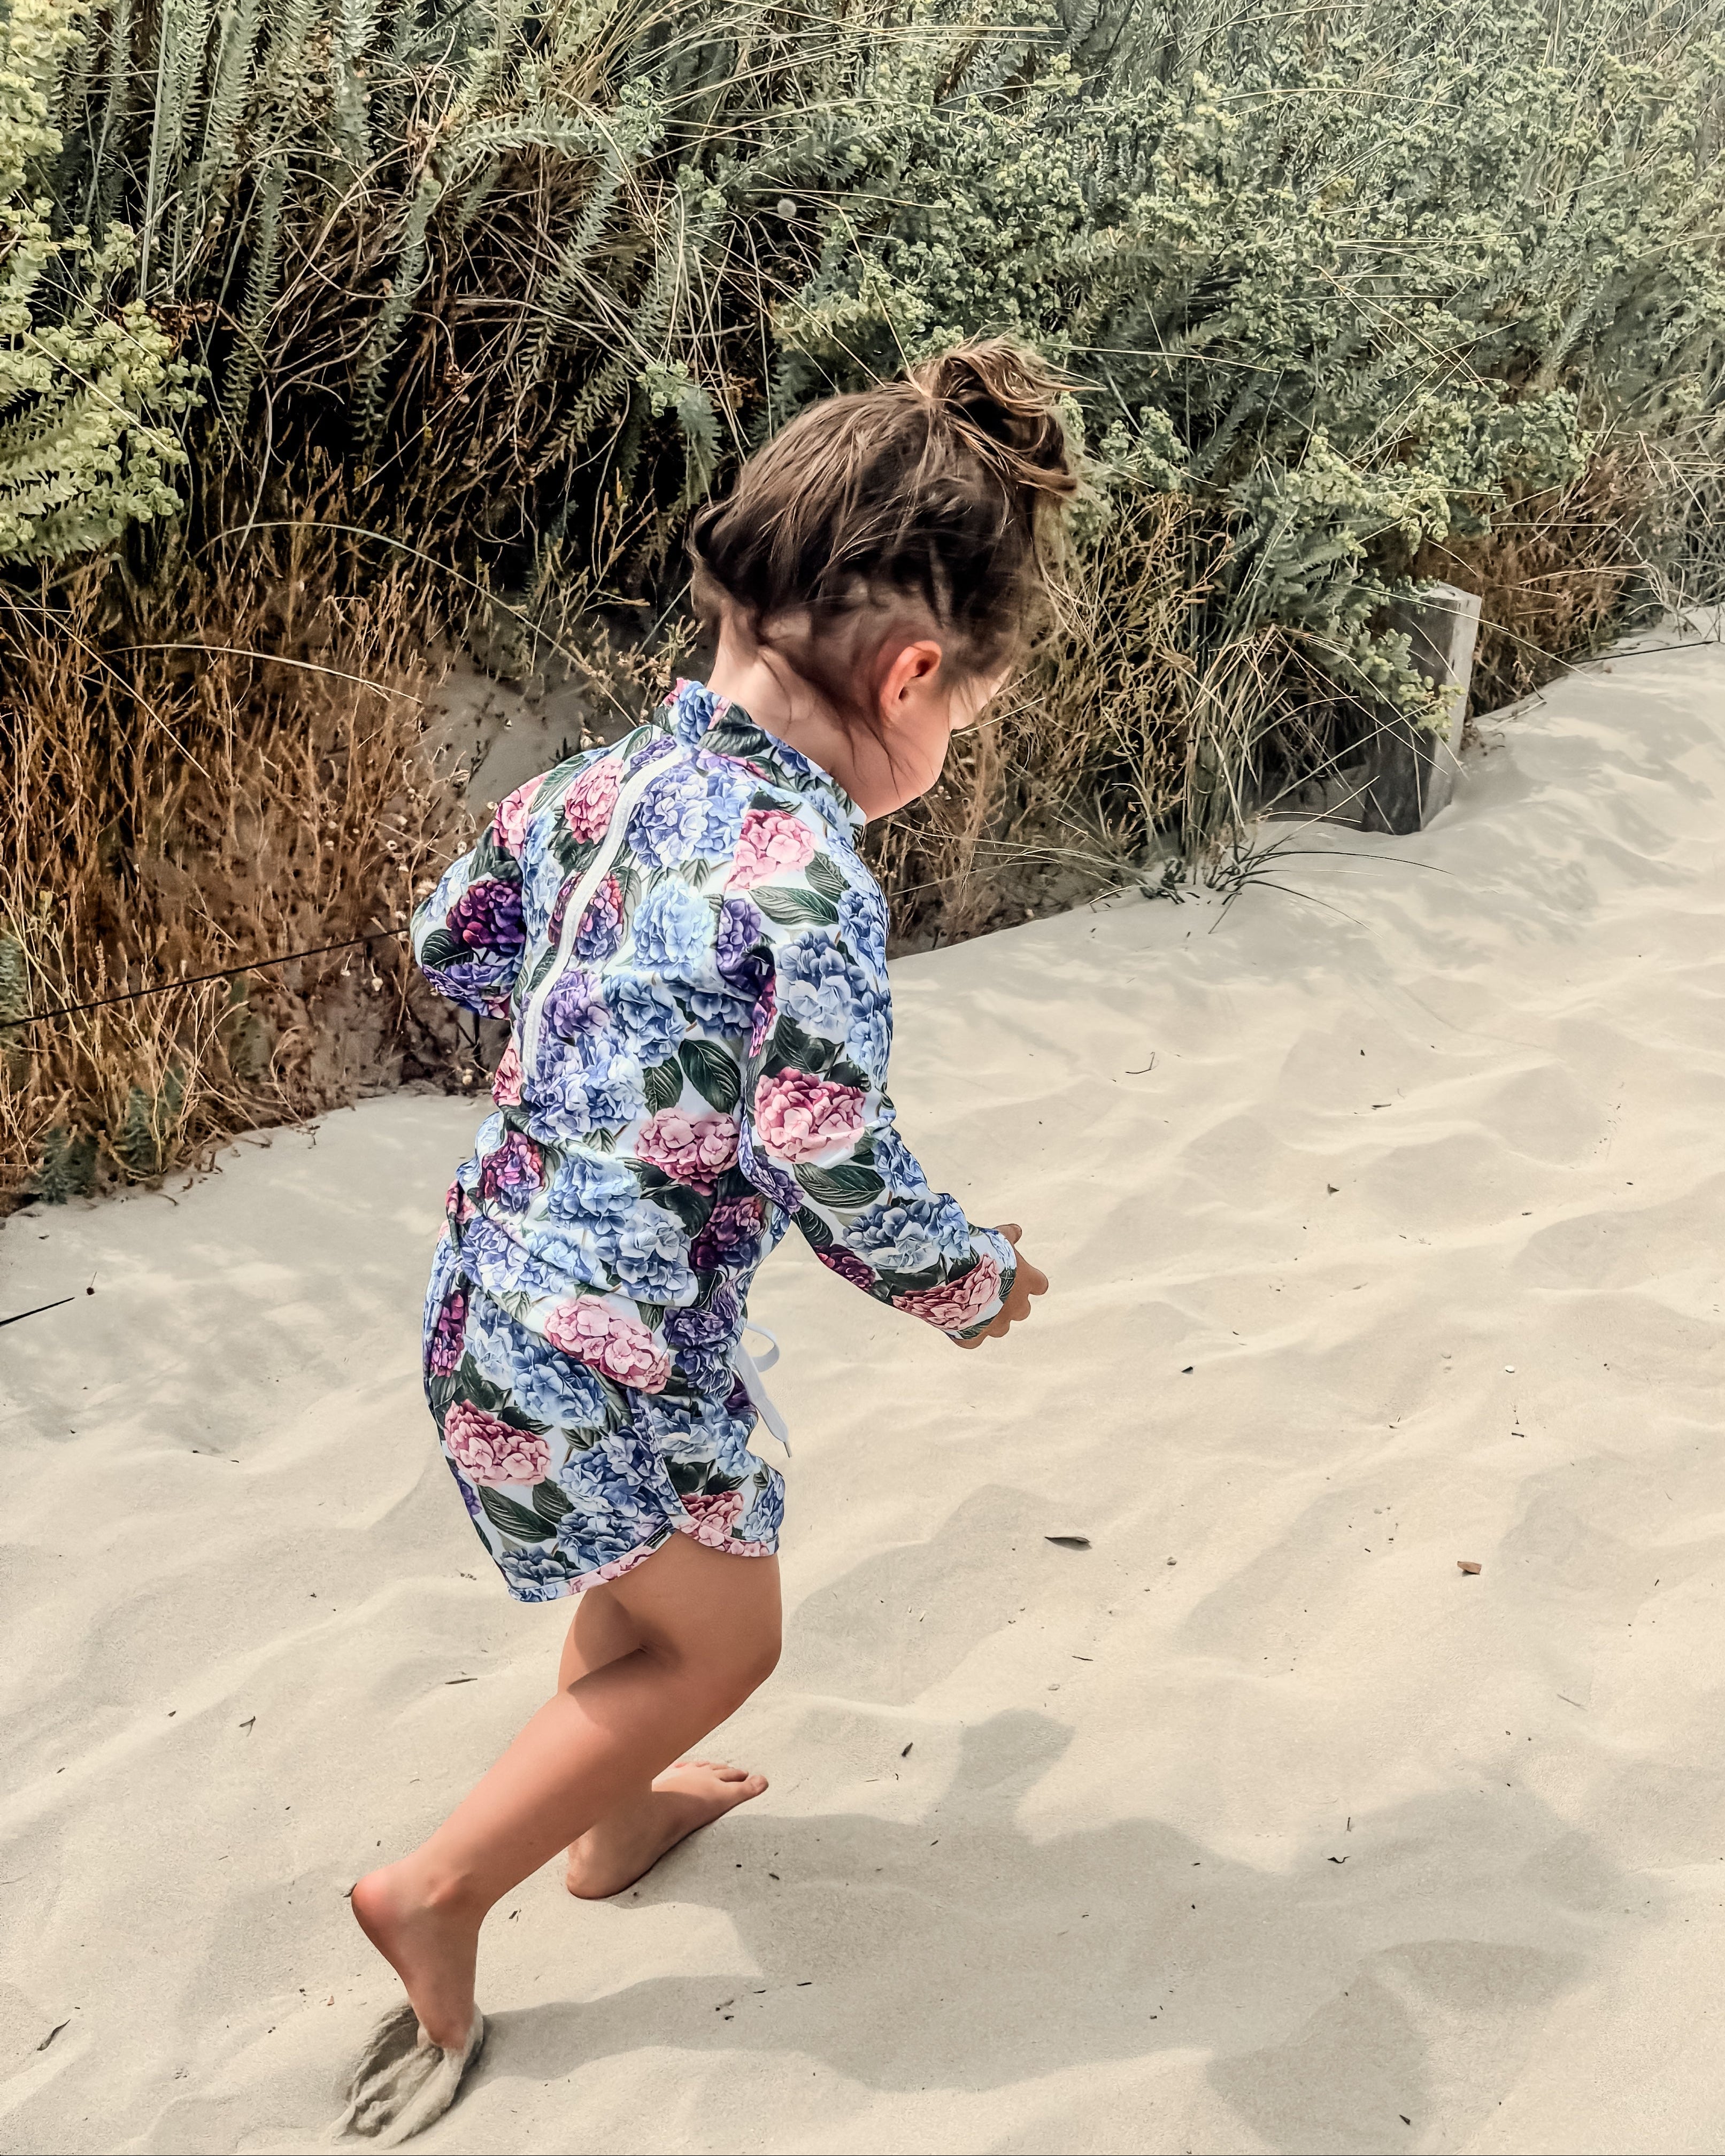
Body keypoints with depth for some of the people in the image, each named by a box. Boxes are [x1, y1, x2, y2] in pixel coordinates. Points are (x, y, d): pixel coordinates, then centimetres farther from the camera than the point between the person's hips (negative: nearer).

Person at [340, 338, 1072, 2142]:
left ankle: (611, 1817, 54)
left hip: (494, 1287, 8)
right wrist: (981, 1286, -4)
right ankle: (438, 1891, 22)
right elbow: (846, 1188, -23)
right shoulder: (808, 881, -27)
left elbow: (450, 942, 14)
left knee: (635, 1578, 32)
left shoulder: (604, 783, -2)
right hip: (615, 1349, -8)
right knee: (715, 1641, 17)